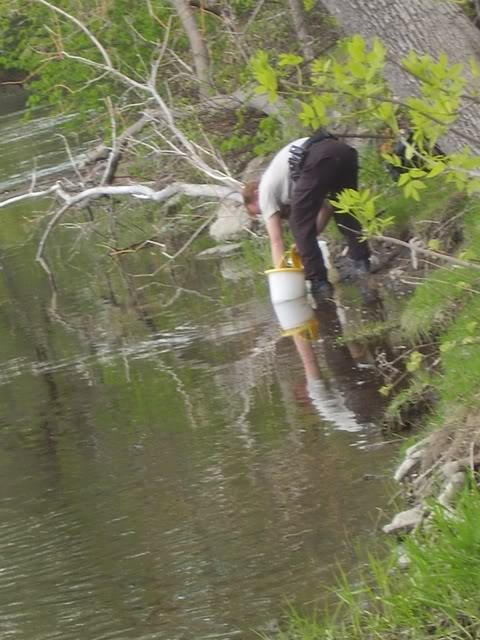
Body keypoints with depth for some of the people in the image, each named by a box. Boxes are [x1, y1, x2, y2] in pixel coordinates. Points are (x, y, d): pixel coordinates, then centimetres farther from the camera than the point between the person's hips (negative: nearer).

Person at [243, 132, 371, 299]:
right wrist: (309, 237, 34)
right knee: (345, 211, 29)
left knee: (300, 224, 6)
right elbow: (326, 207, 37)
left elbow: (276, 242, 15)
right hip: (343, 150, 7)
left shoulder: (266, 191, 20)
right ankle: (361, 263, 21)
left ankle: (318, 281, 1)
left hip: (318, 159, -7)